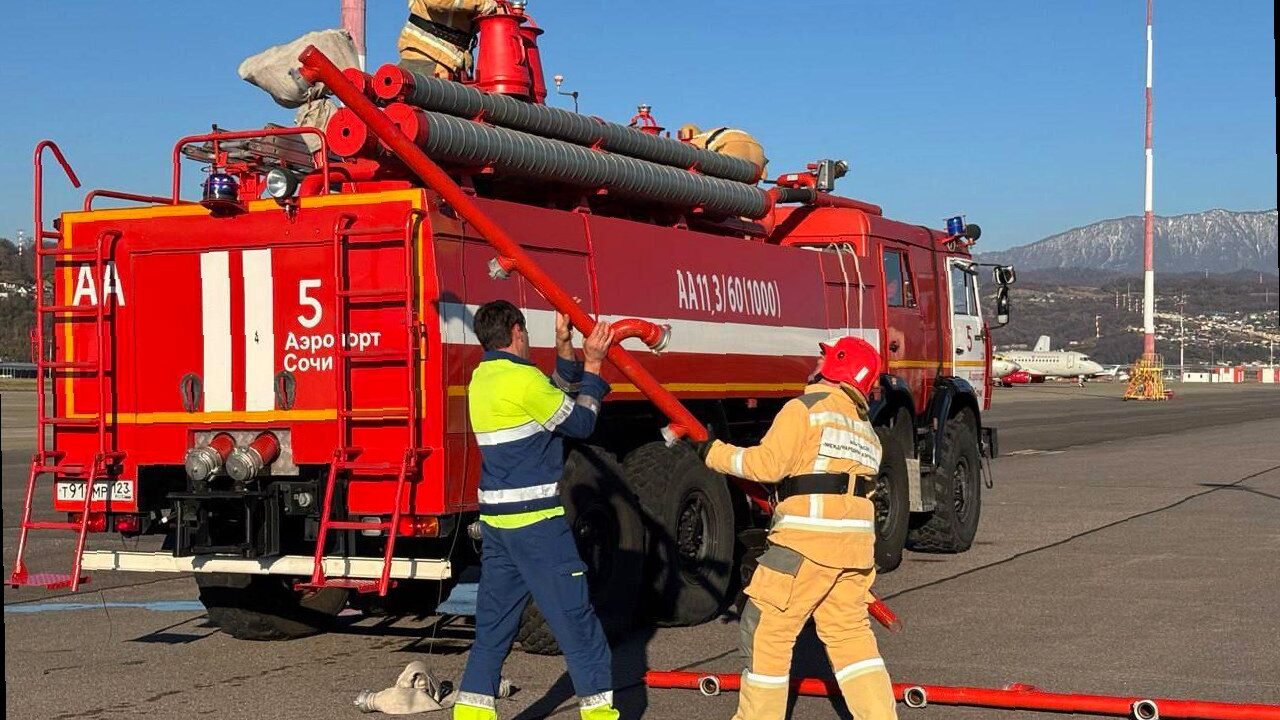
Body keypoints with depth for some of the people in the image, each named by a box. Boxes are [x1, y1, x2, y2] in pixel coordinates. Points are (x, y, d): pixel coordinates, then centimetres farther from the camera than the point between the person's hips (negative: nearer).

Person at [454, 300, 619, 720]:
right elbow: (580, 423, -6)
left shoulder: (482, 378, 12)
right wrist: (593, 366, 1)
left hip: (496, 518, 9)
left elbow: (560, 395, 20)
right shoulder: (523, 379, -15)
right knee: (574, 616, 1)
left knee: (493, 620, 13)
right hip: (535, 520, -8)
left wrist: (565, 343, 13)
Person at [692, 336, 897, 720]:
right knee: (849, 632, 14)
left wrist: (714, 454, 0)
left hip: (808, 536, -8)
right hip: (857, 542, 8)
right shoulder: (866, 430, 23)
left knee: (766, 628, 2)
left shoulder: (806, 408, -2)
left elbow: (768, 464, -12)